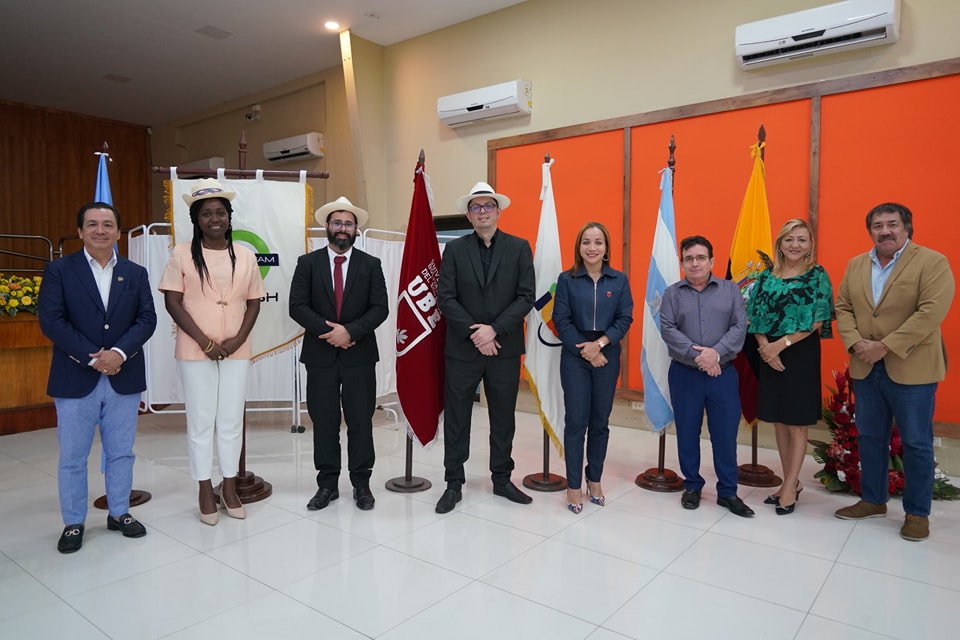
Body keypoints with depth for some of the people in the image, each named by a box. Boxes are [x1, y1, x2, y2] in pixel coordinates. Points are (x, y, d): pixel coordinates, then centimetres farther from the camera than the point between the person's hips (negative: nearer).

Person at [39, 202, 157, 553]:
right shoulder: (59, 270, -1)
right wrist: (93, 357, -17)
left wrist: (119, 352, -17)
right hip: (75, 379, -2)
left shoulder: (136, 273, 6)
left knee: (121, 453, 12)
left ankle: (119, 513, 28)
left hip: (124, 378, 2)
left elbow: (147, 319, -1)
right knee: (72, 457, 8)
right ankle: (73, 523, 24)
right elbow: (51, 321, -9)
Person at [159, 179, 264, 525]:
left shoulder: (245, 255, 5)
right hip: (195, 352, -2)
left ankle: (229, 487, 23)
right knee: (200, 422, 6)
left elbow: (254, 302, 6)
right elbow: (172, 301, -6)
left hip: (236, 352, 2)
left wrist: (238, 340, -9)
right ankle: (206, 492, 19)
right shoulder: (182, 253, -2)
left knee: (231, 421, 9)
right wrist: (205, 341, -12)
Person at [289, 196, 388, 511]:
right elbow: (297, 306, -3)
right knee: (324, 422, 7)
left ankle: (361, 483, 18)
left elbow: (380, 308, -4)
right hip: (320, 354, 1)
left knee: (361, 421, 5)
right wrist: (329, 331, -15)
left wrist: (350, 331, -17)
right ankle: (327, 484, 20)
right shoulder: (308, 263, 4)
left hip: (360, 354, 0)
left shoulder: (371, 264, 4)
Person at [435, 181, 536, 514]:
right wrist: (474, 333, -14)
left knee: (503, 418, 11)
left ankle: (502, 479, 27)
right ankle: (454, 483, 20)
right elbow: (446, 298, -4)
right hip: (462, 349, 0)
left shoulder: (519, 247, 3)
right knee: (456, 419, 6)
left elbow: (526, 297, -5)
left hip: (505, 348, 0)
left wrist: (494, 330, -15)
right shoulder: (455, 249, 3)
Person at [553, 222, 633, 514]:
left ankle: (595, 480, 25)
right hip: (575, 358, -2)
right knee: (576, 421, 0)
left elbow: (625, 318, -1)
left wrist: (600, 343, -14)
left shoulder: (619, 280, 4)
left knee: (600, 422, 10)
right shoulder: (567, 279, -1)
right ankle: (574, 485, 10)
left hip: (608, 357, 2)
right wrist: (584, 350, -12)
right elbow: (561, 319, -5)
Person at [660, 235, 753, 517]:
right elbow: (668, 329, -8)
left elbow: (740, 326, -4)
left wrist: (716, 352, -19)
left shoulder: (731, 290, 5)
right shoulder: (672, 293, 3)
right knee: (687, 432, 8)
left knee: (726, 433, 5)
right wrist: (696, 354, -19)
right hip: (684, 374, 0)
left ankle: (728, 492, 19)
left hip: (723, 373, 0)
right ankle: (692, 486, 25)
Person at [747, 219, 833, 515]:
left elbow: (817, 321, -10)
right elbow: (755, 317, 3)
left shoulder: (817, 275, -3)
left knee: (797, 423, 3)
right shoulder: (766, 276, 7)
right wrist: (765, 348, -11)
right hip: (770, 355, 4)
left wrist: (782, 343, -16)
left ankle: (790, 486, 14)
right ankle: (792, 482, 24)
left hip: (802, 354, -4)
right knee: (779, 421, 10)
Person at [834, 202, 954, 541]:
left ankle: (917, 512, 21)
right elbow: (843, 307, 7)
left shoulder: (933, 262, -8)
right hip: (865, 368, 5)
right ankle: (873, 500, 29)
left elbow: (931, 312, -18)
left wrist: (886, 346, -21)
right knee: (870, 438, 14)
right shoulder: (855, 265, 9)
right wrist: (855, 343, -10)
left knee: (916, 444, 6)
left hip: (911, 369, -5)